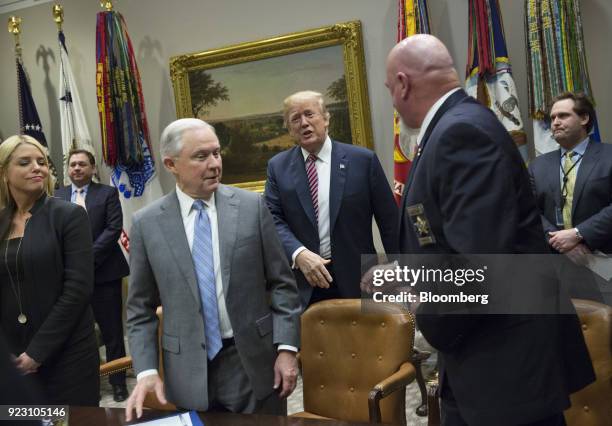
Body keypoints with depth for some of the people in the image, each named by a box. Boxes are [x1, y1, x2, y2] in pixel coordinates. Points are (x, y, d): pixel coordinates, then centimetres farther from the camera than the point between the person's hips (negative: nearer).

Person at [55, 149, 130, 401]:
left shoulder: (107, 193, 3)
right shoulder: (57, 197, 11)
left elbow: (114, 229, -7)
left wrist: (89, 257, -16)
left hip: (103, 272, -2)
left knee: (112, 331, 4)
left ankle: (118, 381, 16)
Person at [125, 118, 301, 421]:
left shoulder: (251, 206, -2)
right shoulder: (147, 224, -1)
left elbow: (281, 283, 1)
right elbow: (141, 307, 4)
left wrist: (286, 348, -5)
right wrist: (146, 371, -5)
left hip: (253, 362, 0)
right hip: (187, 371, 0)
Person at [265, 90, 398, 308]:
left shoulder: (363, 160, -1)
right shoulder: (278, 166, 5)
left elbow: (389, 221, 1)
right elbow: (273, 219, -1)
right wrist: (299, 253, -19)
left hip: (356, 282, -1)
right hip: (305, 285, 1)